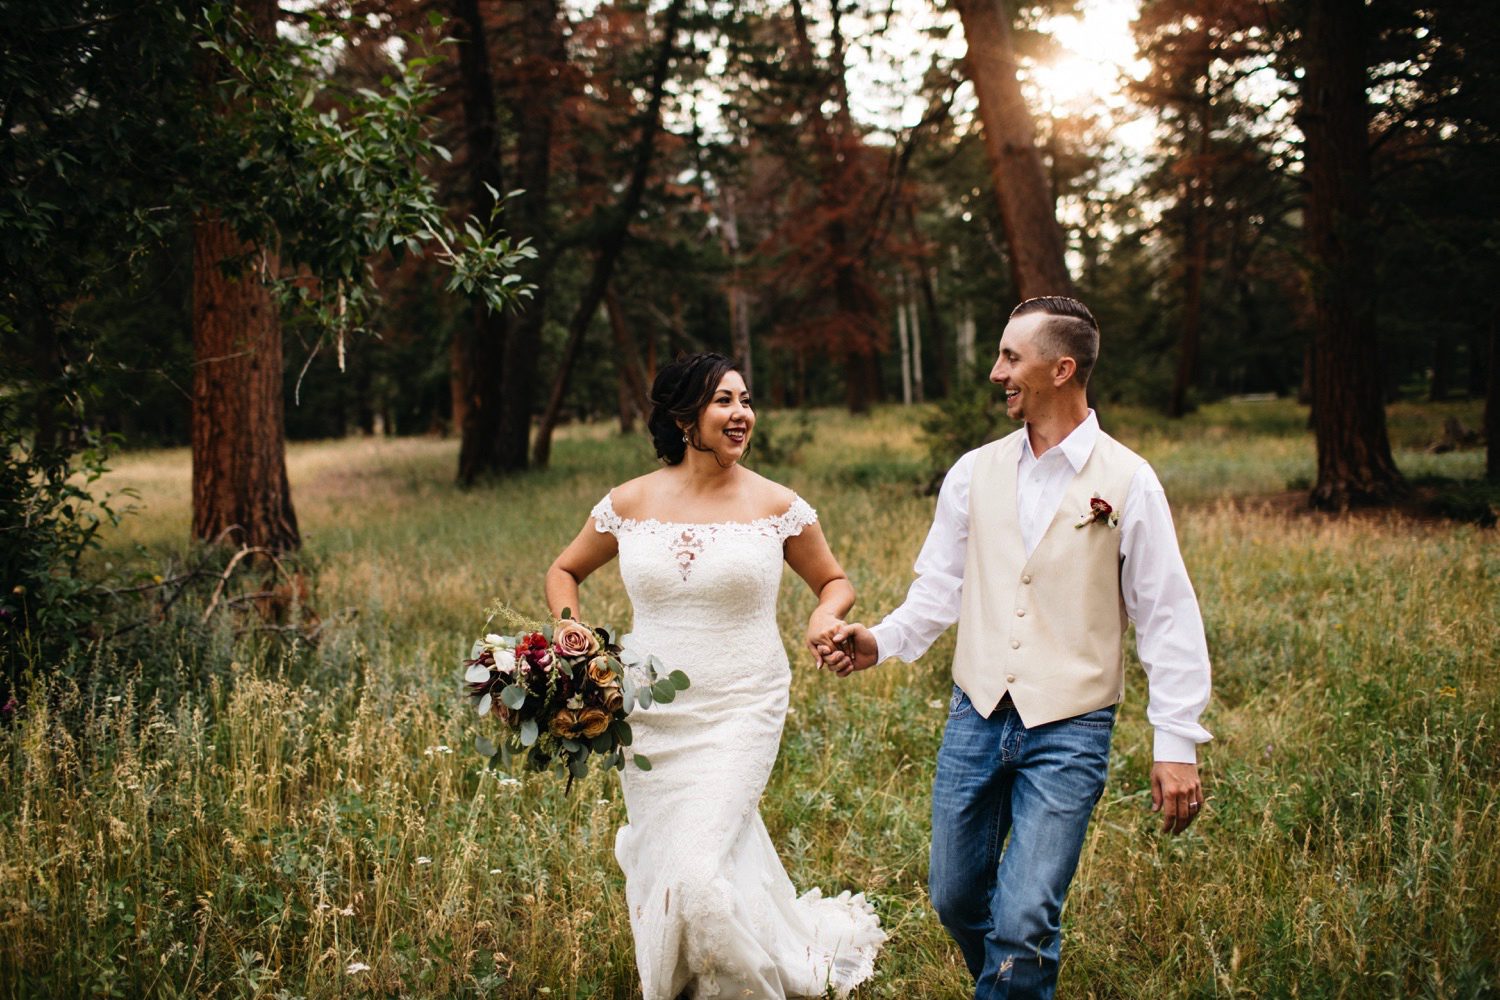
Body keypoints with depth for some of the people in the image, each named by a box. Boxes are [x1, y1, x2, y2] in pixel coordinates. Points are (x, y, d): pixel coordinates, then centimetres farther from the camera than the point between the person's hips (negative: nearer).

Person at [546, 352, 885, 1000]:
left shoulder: (777, 506, -3)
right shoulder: (630, 504, 0)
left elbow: (834, 581, 12)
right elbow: (565, 571, 16)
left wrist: (827, 612, -11)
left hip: (739, 712, -3)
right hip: (649, 715, 3)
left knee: (696, 869, -15)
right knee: (659, 866, 12)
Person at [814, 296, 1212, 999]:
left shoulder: (1126, 481, -5)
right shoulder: (975, 473, 6)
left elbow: (1166, 617, -4)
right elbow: (939, 588, 11)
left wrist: (1178, 744, -8)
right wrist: (880, 642, -8)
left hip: (1069, 730, -4)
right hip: (976, 716, 4)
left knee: (1023, 923, -11)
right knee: (955, 898, 13)